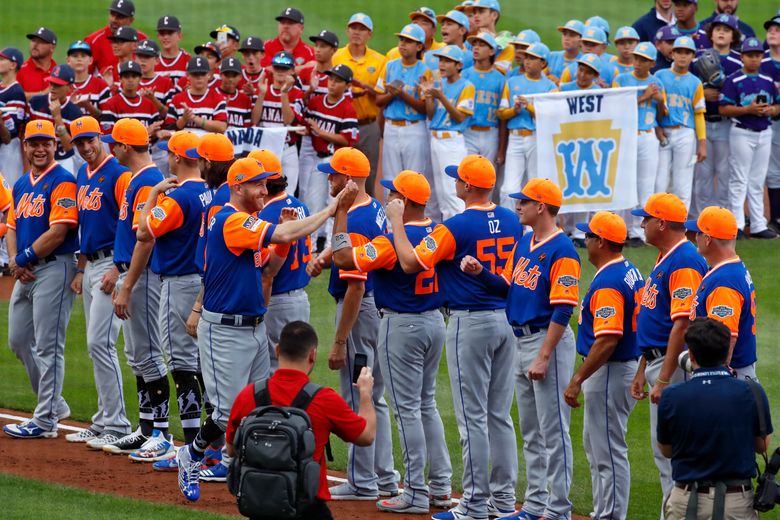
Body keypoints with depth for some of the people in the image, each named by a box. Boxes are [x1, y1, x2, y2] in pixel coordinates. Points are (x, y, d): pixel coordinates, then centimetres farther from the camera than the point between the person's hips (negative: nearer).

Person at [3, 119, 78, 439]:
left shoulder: (62, 182, -11)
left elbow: (58, 232, -18)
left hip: (54, 268, -9)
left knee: (48, 345, -7)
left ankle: (45, 421, -4)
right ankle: (54, 404, 26)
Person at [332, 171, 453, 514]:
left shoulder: (396, 239, -21)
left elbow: (343, 258, -21)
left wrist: (340, 213, -15)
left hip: (401, 325, -8)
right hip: (435, 321, 8)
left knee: (407, 409, -2)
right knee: (426, 404, 18)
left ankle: (416, 493, 0)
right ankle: (441, 487, 19)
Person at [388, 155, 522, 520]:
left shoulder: (457, 226, -15)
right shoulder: (511, 222, 6)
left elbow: (410, 263, -13)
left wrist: (396, 221, -2)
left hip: (470, 324, -7)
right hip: (507, 321, 7)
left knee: (472, 417, -4)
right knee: (500, 415, 13)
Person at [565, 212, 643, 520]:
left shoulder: (607, 283, -22)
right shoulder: (631, 273, 10)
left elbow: (607, 341, -28)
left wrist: (577, 381, -24)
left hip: (609, 373, -11)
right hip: (627, 366, 11)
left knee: (608, 450, -5)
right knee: (594, 445, 21)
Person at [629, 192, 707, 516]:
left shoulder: (684, 262, -18)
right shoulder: (664, 259, 16)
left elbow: (683, 324, -23)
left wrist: (663, 379, -25)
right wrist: (642, 373, 22)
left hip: (674, 367, -11)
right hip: (657, 361, 11)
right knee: (662, 451, 14)